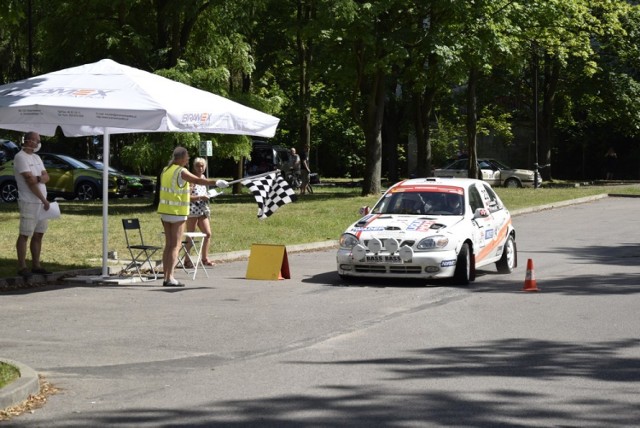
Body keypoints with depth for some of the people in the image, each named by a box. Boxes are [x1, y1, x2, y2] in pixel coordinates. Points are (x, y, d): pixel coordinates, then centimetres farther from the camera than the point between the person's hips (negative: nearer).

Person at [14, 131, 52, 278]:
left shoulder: (36, 157, 17)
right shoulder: (20, 157, -10)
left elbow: (46, 177, 9)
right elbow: (29, 181, -16)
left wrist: (38, 178, -15)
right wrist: (44, 200, -14)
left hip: (41, 202, 8)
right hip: (29, 202, -8)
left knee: (38, 234, 10)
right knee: (25, 235, -5)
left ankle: (36, 266, 15)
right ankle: (22, 267, -3)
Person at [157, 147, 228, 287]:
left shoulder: (165, 171, 11)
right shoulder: (181, 172, -13)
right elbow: (198, 181, -24)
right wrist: (216, 182, -24)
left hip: (164, 211, 8)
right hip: (177, 212, -8)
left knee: (168, 245, 10)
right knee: (175, 245, -6)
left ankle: (166, 277, 8)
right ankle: (170, 278, -12)